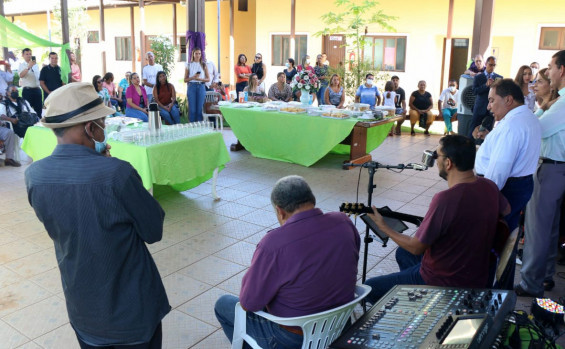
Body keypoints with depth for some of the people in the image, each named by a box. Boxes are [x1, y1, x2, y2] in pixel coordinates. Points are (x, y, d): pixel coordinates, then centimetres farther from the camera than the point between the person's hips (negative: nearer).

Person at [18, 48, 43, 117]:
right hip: (27, 90, -5)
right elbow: (21, 75, -22)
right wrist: (29, 67, -33)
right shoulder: (21, 65, -3)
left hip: (37, 89, 5)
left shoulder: (36, 65, 14)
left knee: (38, 110, 8)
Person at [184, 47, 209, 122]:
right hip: (191, 87, 0)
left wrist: (200, 79, -11)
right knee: (192, 109, -2)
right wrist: (193, 77, -12)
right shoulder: (189, 65, 7)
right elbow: (185, 80, 6)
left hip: (201, 87, 1)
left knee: (200, 109, 1)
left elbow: (208, 79, 6)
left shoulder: (204, 65, 8)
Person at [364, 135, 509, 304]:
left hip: (445, 284, -8)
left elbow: (416, 247, -21)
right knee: (403, 253, 29)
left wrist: (384, 227, -7)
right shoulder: (489, 186, -7)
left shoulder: (445, 199, -32)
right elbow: (506, 209, 18)